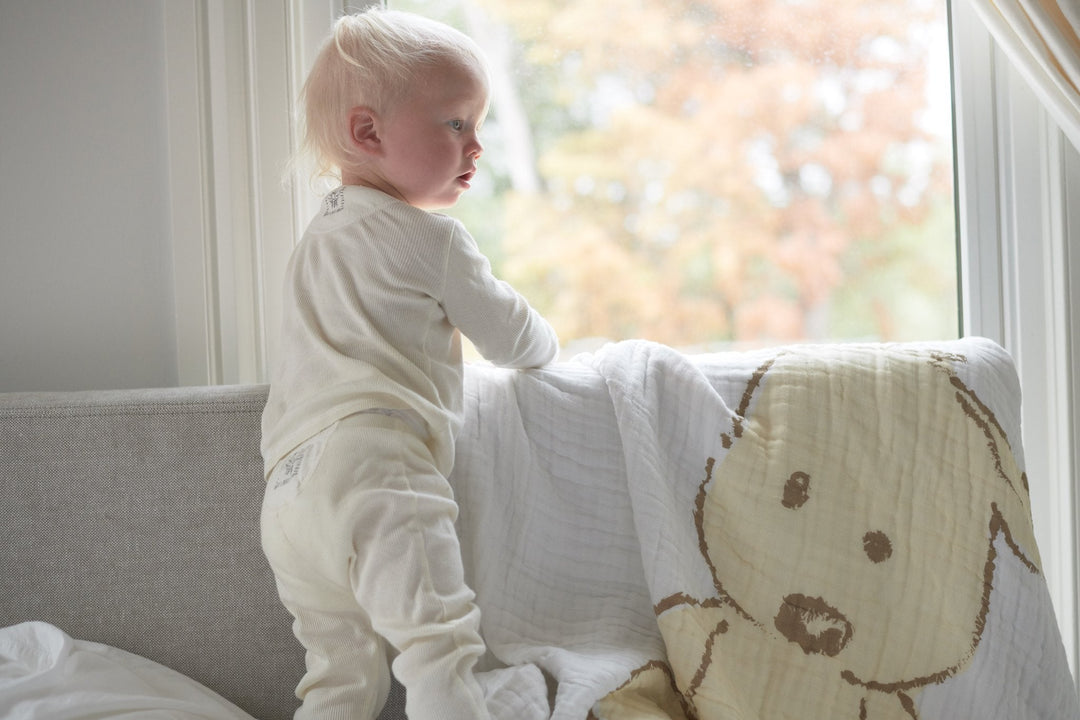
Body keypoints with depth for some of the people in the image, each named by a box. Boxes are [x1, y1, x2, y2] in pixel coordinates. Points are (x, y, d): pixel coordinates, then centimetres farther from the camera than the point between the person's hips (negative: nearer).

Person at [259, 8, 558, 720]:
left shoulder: (318, 240, 29)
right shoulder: (431, 236, 2)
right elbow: (509, 335, 9)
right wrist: (545, 341, 31)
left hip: (287, 492, 8)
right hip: (371, 468, -8)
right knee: (437, 643, -20)